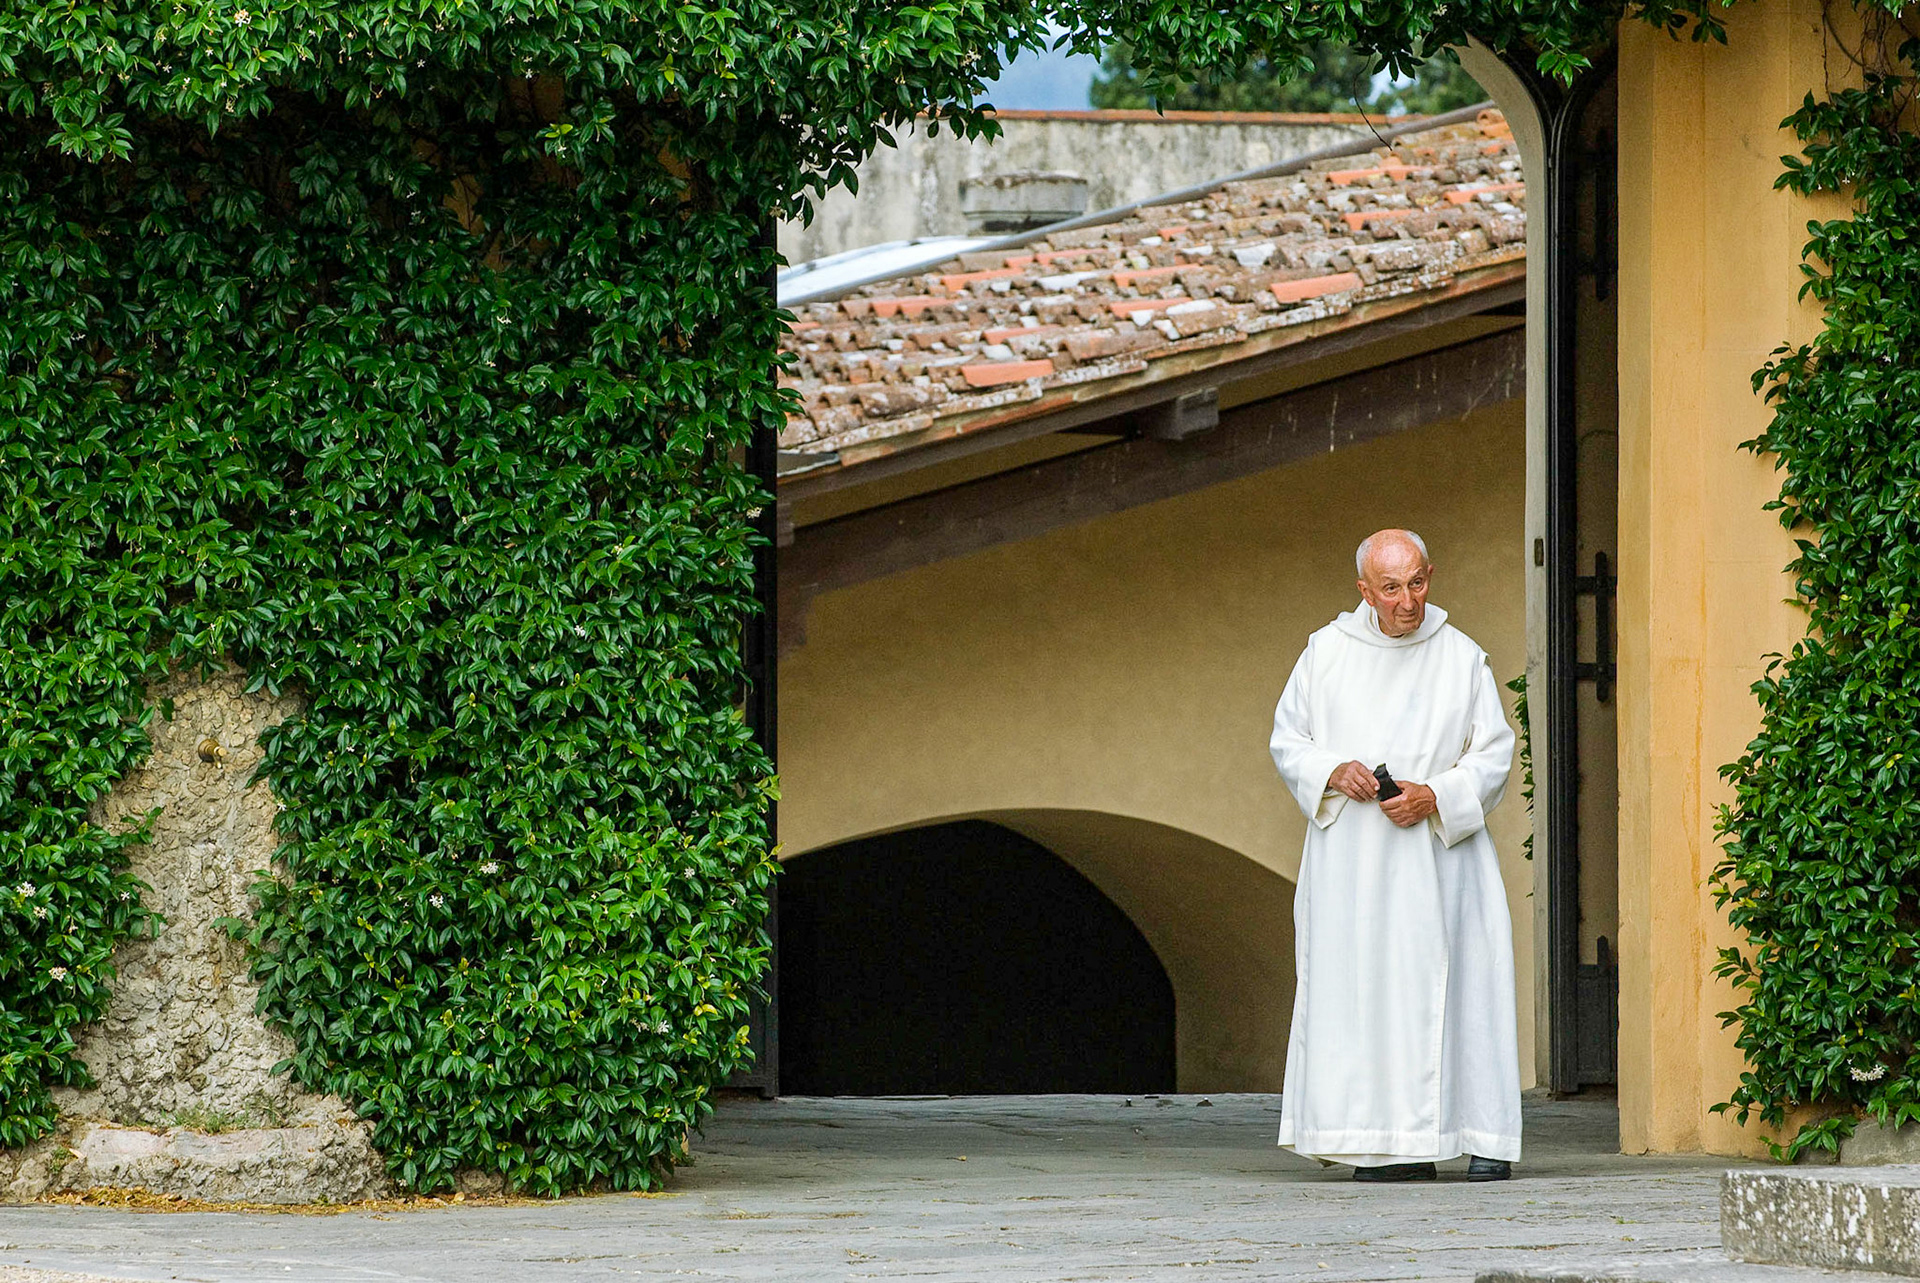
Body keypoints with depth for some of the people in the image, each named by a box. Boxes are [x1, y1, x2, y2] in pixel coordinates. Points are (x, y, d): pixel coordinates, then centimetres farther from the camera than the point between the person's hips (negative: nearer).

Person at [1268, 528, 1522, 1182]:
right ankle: (1393, 1144, -5)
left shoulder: (1461, 658, 3)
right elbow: (1287, 741, 10)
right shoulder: (1327, 652, 5)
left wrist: (1434, 797, -12)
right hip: (1351, 858, 1)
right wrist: (1334, 771, -11)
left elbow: (1494, 754, 5)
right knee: (1362, 989, -6)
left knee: (1461, 981, -7)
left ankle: (1483, 1136, -4)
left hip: (1437, 853, -1)